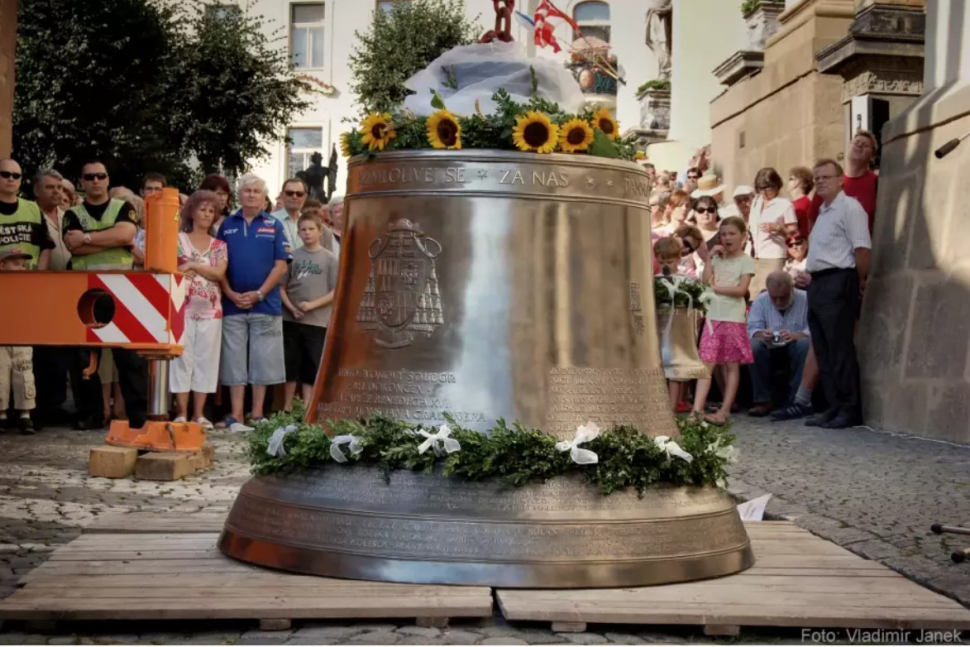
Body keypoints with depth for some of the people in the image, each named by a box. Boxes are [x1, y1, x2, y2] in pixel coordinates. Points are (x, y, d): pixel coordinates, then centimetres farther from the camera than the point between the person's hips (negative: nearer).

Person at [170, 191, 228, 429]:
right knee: (182, 358, -4)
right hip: (183, 307, -3)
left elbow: (220, 273, -2)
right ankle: (181, 413, 0)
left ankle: (199, 414, 7)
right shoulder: (178, 239, 7)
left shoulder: (220, 246, 12)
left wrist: (192, 266, -11)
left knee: (206, 360, 2)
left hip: (211, 310, 3)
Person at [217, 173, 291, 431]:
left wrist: (259, 294, -10)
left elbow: (281, 265, -1)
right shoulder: (227, 225, 9)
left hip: (265, 304, -1)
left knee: (262, 361, 2)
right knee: (234, 360, 3)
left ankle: (257, 415, 10)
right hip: (233, 304, 1)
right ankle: (235, 416, 8)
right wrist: (230, 293, -7)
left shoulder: (274, 225, 4)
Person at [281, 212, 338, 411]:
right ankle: (287, 407, 17)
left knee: (312, 367, 3)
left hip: (317, 322, -1)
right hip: (291, 320, 1)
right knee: (290, 364, 8)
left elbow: (336, 291, -2)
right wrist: (291, 307, -9)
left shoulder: (330, 258, 1)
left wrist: (312, 305, -13)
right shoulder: (292, 256, 4)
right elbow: (281, 286, 6)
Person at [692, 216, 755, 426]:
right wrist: (710, 257, 0)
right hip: (713, 317, 4)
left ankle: (724, 411, 5)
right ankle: (697, 410, -10)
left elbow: (741, 289, -12)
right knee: (706, 363, -4)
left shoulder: (746, 261, 0)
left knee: (731, 365, 3)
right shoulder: (718, 259, 14)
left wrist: (715, 288, -10)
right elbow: (705, 281, 1)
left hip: (733, 318, -4)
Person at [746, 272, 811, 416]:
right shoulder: (760, 301, -1)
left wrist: (796, 335, -39)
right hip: (770, 348, 2)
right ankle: (763, 401, -21)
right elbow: (752, 329, -8)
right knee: (753, 345, -29)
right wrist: (761, 334, -33)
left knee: (805, 343, -34)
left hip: (794, 347, -2)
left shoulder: (805, 299, -9)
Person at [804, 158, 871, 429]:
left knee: (840, 350, -8)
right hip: (818, 284, 10)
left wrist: (860, 281, -12)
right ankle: (835, 407, 15)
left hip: (837, 283, -10)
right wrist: (811, 279, 17)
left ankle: (850, 409, -3)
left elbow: (862, 247, -17)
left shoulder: (849, 207, -9)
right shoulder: (823, 211, 20)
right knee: (823, 352, 10)